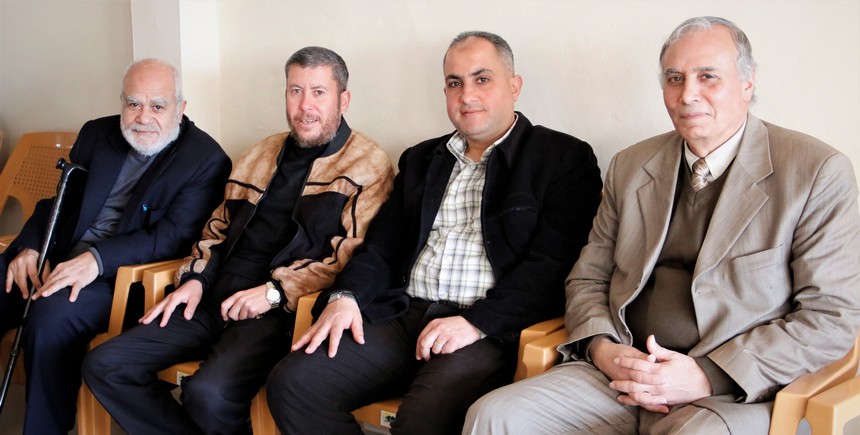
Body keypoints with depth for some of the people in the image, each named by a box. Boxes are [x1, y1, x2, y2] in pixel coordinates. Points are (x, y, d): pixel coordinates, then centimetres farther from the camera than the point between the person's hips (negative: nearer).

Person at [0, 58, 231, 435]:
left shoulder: (206, 160, -6)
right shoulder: (97, 134, 13)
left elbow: (174, 236, -15)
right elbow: (58, 199, 15)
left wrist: (98, 259, -27)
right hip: (57, 260, 6)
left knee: (51, 315, -32)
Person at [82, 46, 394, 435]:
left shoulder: (368, 166, -1)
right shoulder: (260, 155, 21)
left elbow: (354, 257, -11)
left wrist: (276, 293, -16)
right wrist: (196, 279, 9)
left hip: (281, 311, -7)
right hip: (214, 301, 7)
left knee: (209, 393, -32)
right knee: (104, 366, -5)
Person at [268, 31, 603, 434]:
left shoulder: (565, 158, 3)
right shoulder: (421, 159, 22)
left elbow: (552, 263, -7)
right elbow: (382, 245, 19)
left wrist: (477, 323, -18)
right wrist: (345, 296, -1)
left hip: (489, 329, -5)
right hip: (403, 316, 6)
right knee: (291, 384, -15)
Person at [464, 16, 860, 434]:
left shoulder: (819, 173, -2)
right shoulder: (630, 167, 14)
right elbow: (587, 277, 18)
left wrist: (710, 376, -15)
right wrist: (601, 348, -4)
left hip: (730, 393, -4)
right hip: (618, 377, 5)